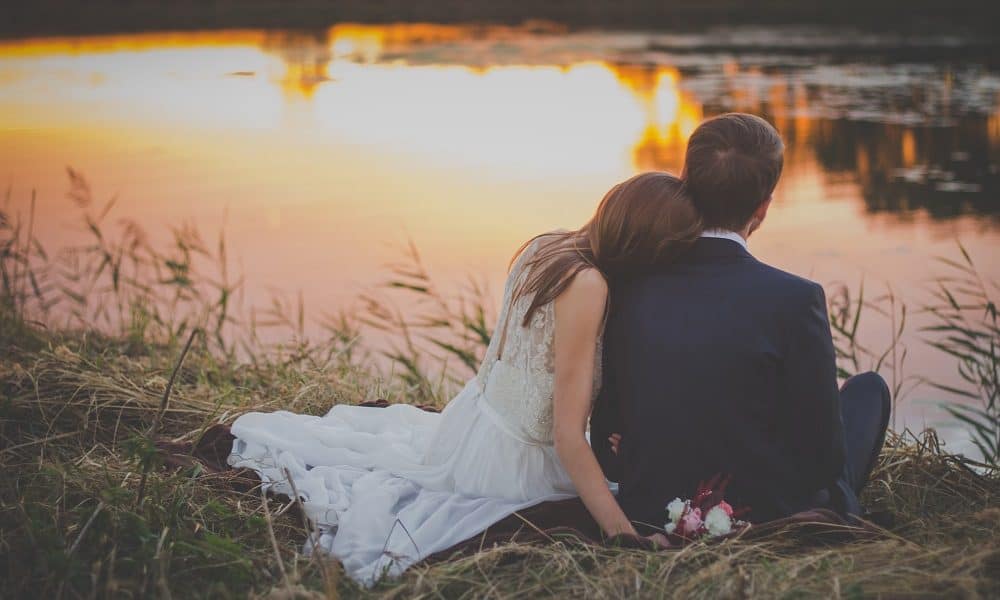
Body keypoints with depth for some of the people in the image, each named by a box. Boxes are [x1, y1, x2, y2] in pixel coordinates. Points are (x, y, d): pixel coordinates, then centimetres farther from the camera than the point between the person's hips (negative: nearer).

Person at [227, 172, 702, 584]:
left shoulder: (545, 246, -6)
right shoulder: (586, 284, -32)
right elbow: (568, 435, -30)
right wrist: (624, 533, -29)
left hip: (479, 411, 7)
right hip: (509, 462, -7)